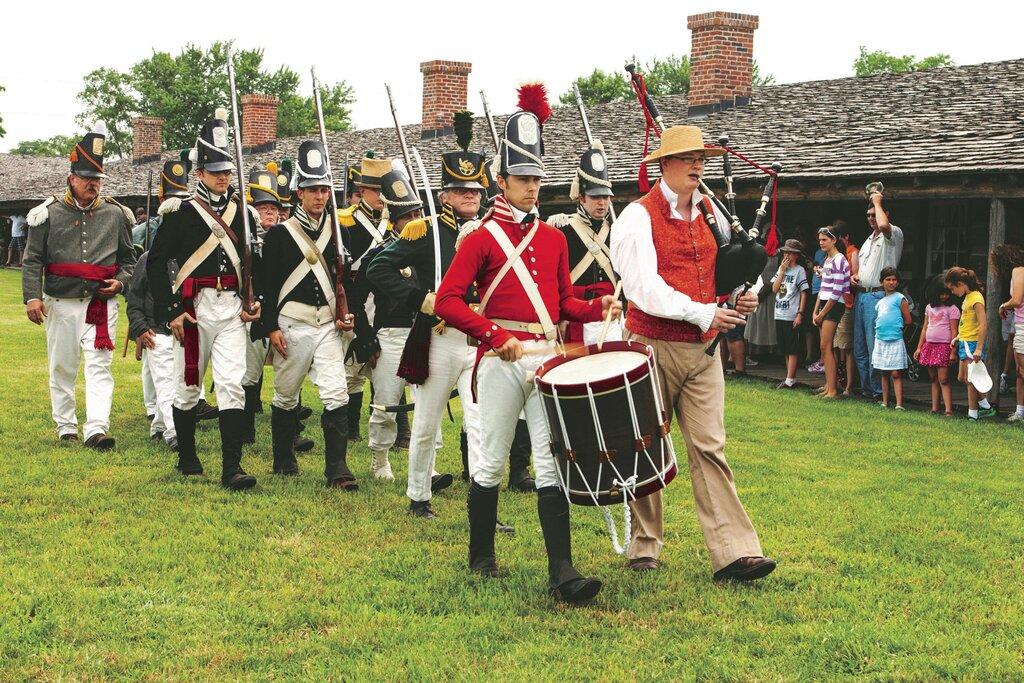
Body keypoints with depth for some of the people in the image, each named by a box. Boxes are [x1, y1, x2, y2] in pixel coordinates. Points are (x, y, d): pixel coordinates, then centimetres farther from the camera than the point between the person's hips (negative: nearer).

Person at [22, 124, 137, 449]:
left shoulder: (116, 214, 7)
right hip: (60, 303, 0)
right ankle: (65, 427, 21)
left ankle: (96, 429, -15)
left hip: (101, 302, 0)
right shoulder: (49, 213, 1)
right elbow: (33, 259, 0)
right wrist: (32, 296, -11)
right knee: (62, 368, 8)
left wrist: (120, 281, -2)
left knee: (99, 366, -9)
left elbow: (128, 257, 16)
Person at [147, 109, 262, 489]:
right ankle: (187, 458, 27)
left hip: (232, 310, 2)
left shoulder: (244, 213, 10)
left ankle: (232, 470, -11)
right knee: (188, 387, 8)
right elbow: (156, 263, -3)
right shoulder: (181, 213, -1)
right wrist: (170, 312, -8)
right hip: (193, 309, -2)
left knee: (232, 385, -8)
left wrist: (256, 300, 3)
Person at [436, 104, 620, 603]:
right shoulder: (482, 238, -1)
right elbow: (447, 301, -8)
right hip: (501, 360, -4)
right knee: (492, 463, 6)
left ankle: (562, 572, -8)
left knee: (552, 462, -4)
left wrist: (596, 309, 0)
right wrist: (497, 336, -18)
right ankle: (481, 557, 23)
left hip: (547, 357, 4)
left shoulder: (554, 239, 14)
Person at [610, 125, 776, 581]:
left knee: (710, 448, -1)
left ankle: (733, 553, -5)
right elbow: (643, 287, -17)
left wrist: (745, 295, 1)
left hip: (703, 349, 4)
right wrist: (701, 313, -23)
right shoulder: (638, 217, -7)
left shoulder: (710, 213, 11)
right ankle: (644, 544, 21)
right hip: (654, 346, -4)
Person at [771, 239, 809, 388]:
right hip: (779, 314, 7)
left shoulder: (799, 270, -4)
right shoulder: (781, 268, 13)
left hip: (792, 316, -7)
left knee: (792, 349, -4)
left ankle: (790, 380, -3)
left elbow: (804, 294, -6)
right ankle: (790, 379, 17)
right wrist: (782, 271, -3)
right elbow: (774, 289, 3)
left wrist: (800, 314, -12)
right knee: (784, 349, 10)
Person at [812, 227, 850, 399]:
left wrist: (822, 314, -13)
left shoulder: (838, 260, -12)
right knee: (826, 347, 8)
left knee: (826, 346, -12)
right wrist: (815, 311, 12)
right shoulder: (827, 260, 16)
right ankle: (830, 384, 12)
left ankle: (832, 389, -12)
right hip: (824, 305, 9)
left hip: (834, 306, -9)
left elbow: (836, 292, -16)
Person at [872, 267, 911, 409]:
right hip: (880, 341, 6)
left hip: (895, 341, -6)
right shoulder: (880, 302, 15)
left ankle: (899, 404, -13)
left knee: (896, 374, -9)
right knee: (884, 374, 11)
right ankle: (885, 402, 16)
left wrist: (895, 326, 5)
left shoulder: (900, 299, -3)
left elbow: (907, 320, -3)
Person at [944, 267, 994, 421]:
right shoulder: (967, 297, 12)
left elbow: (983, 324, -23)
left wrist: (979, 349, -26)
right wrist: (958, 337, 16)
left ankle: (973, 414, 4)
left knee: (970, 379, -4)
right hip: (964, 343, 10)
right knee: (962, 378, 13)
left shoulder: (976, 298, -18)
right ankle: (985, 406, 22)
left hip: (972, 343, -10)